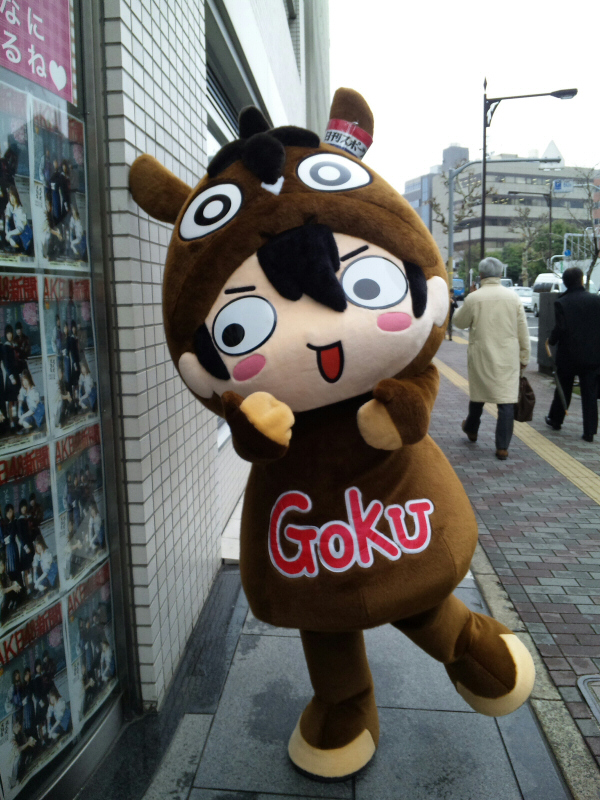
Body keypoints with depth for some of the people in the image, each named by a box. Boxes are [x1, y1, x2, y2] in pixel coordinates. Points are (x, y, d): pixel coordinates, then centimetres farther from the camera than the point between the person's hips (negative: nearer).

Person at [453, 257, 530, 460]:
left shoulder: (473, 298, -10)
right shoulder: (514, 297, -2)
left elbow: (459, 321, 5)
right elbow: (523, 332, 2)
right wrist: (524, 357, 11)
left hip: (481, 356, 0)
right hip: (508, 357, 1)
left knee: (478, 392, 20)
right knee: (506, 400, 1)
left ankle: (471, 429, 43)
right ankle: (502, 447, 0)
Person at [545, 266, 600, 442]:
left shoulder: (561, 303, -10)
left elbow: (560, 328, -16)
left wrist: (551, 340, 2)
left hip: (568, 355, -1)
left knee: (563, 389, 17)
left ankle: (555, 420, 32)